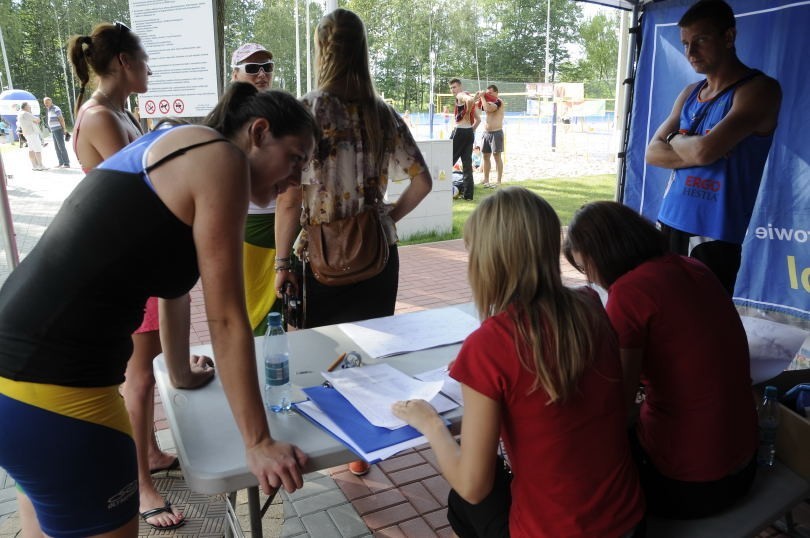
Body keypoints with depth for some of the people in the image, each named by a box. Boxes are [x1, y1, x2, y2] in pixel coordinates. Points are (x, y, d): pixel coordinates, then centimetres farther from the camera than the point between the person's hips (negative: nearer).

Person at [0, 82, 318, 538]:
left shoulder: (175, 146, 15)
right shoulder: (220, 158, -11)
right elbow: (226, 320, -12)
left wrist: (180, 369, 33)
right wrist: (259, 444, -5)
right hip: (51, 389, -10)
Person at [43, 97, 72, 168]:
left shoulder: (55, 109, -10)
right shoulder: (49, 110, 17)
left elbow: (61, 119, -15)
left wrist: (64, 129, -19)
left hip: (58, 130, -9)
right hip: (53, 131, 9)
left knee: (61, 147, -11)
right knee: (57, 148, 8)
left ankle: (66, 163, -11)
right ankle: (61, 163, 11)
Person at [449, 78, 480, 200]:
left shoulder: (461, 95, -5)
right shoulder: (468, 98, 21)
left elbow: (470, 100, -30)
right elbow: (478, 119, 23)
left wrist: (466, 113, -17)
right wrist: (471, 130, 19)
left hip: (460, 131, -9)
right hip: (469, 132, 9)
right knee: (467, 163, 7)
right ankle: (468, 193, 6)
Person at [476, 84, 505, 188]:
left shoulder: (498, 102, -10)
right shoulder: (488, 102, 14)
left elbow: (488, 109, -27)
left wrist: (482, 97, -14)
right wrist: (477, 97, 0)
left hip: (496, 133, -8)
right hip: (486, 132, 8)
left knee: (497, 156, -7)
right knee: (485, 156, 9)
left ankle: (499, 182, -5)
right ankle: (486, 180, 17)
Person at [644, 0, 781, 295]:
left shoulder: (759, 89, -7)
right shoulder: (690, 93, 14)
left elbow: (705, 149, -20)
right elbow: (653, 152, 7)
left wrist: (675, 139, 0)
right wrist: (696, 154, -10)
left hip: (714, 234, -6)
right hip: (670, 222, 7)